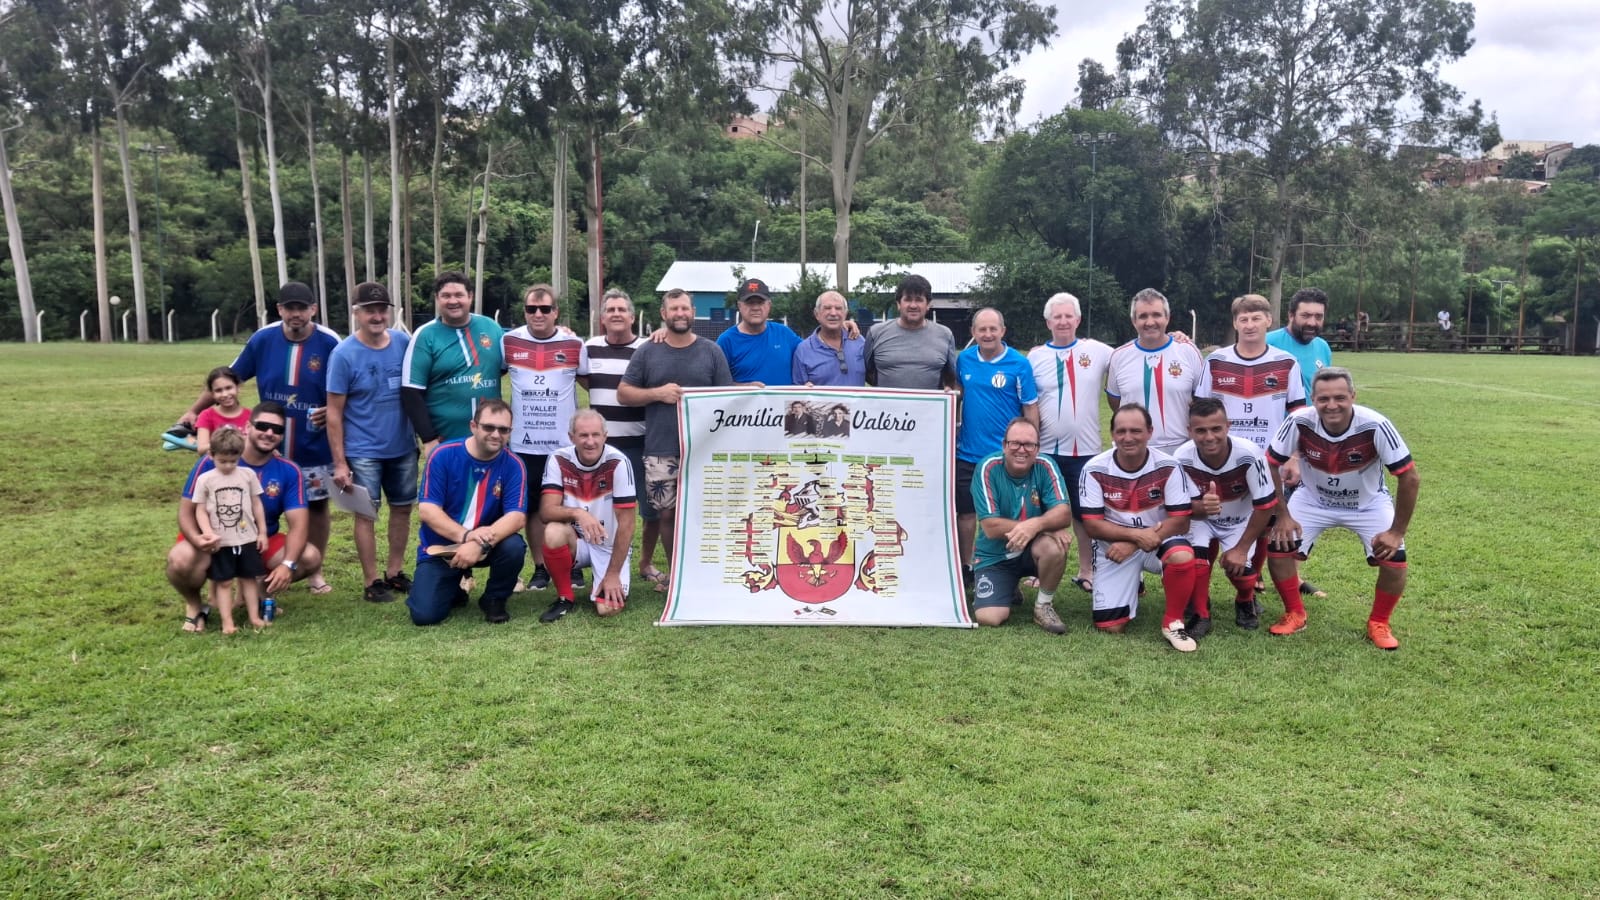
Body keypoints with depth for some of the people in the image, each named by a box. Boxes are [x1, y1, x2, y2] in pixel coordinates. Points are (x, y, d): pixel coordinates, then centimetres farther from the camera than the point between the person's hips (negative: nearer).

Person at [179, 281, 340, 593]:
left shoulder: (329, 343, -11)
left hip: (314, 448, -2)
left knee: (317, 507, 9)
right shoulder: (263, 339, -4)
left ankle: (315, 571, 24)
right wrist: (195, 410, 1)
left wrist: (331, 411, -22)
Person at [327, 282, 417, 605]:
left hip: (403, 447, 4)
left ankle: (394, 572, 26)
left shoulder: (405, 343, -2)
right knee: (367, 514, 3)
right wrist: (340, 462, -11)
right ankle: (371, 581, 13)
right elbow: (334, 413, -9)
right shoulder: (344, 354, -11)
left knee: (403, 508, 11)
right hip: (364, 451, -4)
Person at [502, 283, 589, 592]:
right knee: (533, 508, 10)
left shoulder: (574, 344, -3)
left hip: (566, 444, -1)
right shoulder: (508, 342, -2)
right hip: (524, 444, 1)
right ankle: (540, 568, 22)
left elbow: (590, 381, 13)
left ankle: (573, 565, 23)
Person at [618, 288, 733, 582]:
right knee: (667, 513, 6)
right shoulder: (647, 352, 6)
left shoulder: (711, 352, 6)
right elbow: (623, 393, 6)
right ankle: (674, 573, 21)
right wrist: (657, 393, -11)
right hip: (660, 452, 1)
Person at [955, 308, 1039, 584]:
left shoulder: (1019, 364, -8)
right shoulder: (964, 359, 2)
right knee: (966, 512, 11)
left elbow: (1030, 409, -5)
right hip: (968, 452, 4)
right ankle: (965, 567, 26)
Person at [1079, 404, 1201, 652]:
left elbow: (1180, 521, -15)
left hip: (1160, 539, 0)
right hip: (1114, 546, 1)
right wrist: (1136, 534, -27)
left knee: (1183, 556, -36)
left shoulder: (1168, 467, -15)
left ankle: (1173, 622, -9)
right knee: (1110, 626, -5)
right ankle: (1132, 586, 31)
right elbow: (1092, 524, -13)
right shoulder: (1095, 470, -15)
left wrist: (1133, 545, -24)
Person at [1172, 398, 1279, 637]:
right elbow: (1181, 507, -18)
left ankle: (1246, 603, 19)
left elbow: (1266, 505, -20)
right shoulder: (1182, 458, -29)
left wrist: (1241, 548, -16)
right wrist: (1200, 507, -44)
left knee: (1241, 569, -18)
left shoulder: (1249, 455, -33)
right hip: (1201, 519, 0)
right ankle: (1200, 614, -2)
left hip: (1241, 520, 0)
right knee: (1194, 556, -26)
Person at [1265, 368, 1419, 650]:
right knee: (1278, 548, -15)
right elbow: (1271, 465, -14)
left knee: (1394, 559, -18)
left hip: (1368, 504, -1)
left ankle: (1378, 624, 10)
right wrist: (1282, 515, -15)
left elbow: (1409, 478, -23)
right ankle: (1294, 614, 10)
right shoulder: (1300, 422, -29)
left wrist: (1397, 531, -20)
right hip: (1313, 500, 1)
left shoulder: (1375, 426, -32)